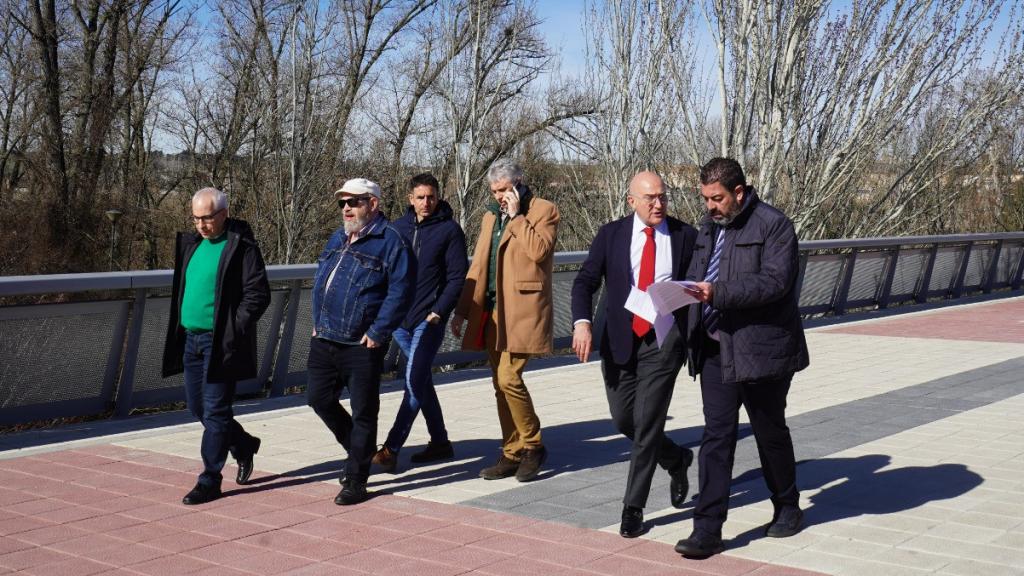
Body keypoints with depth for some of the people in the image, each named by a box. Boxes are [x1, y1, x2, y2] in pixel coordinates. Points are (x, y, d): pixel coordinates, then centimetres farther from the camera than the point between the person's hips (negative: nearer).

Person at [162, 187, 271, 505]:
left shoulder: (241, 247, -11)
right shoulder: (191, 243, 13)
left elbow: (258, 295, -14)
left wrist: (233, 332, -18)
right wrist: (179, 330, 13)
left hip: (220, 344, -8)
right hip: (191, 340, 8)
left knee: (215, 411, -4)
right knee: (197, 407, 15)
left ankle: (209, 481, 3)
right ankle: (243, 445, 36)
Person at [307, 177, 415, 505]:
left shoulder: (390, 241, -8)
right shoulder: (337, 239, 16)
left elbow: (400, 291, -14)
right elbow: (319, 279, 24)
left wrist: (378, 333, -17)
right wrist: (318, 322, 14)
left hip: (362, 346, -8)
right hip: (324, 341, 8)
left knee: (363, 411, 1)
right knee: (319, 399, 12)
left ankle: (356, 481, 11)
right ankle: (358, 450, 34)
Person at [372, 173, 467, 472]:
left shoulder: (450, 230, -4)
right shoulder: (398, 228, 9)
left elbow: (457, 278, -6)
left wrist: (437, 312, -14)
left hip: (429, 320, -6)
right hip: (400, 319, 6)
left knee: (414, 383, -12)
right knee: (421, 381, 14)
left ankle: (391, 449, -11)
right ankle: (440, 442, 26)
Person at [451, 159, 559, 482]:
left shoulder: (543, 210, -1)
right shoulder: (491, 216, 20)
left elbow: (539, 250, -19)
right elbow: (478, 266, 21)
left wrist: (516, 216, -13)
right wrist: (462, 311, 16)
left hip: (523, 309, -7)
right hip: (492, 311, 7)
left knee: (508, 377, -15)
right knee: (501, 384, 7)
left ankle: (532, 446, 2)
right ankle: (512, 454, 15)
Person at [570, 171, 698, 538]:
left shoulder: (685, 236, 1)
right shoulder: (611, 235, 2)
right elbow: (585, 282, -3)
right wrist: (582, 322, -20)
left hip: (663, 342, -2)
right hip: (620, 342, 3)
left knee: (647, 424, -6)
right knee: (623, 420, 10)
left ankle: (633, 508, 5)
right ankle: (676, 459, 38)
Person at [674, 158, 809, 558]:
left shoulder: (774, 226, -10)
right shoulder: (709, 226, 13)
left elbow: (774, 281, -20)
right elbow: (696, 271, 21)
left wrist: (718, 293, -29)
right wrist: (690, 291, -2)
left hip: (761, 349, -5)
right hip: (715, 349, 6)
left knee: (770, 432, 11)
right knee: (716, 437, 1)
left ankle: (788, 509, 34)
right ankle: (707, 530, 1)